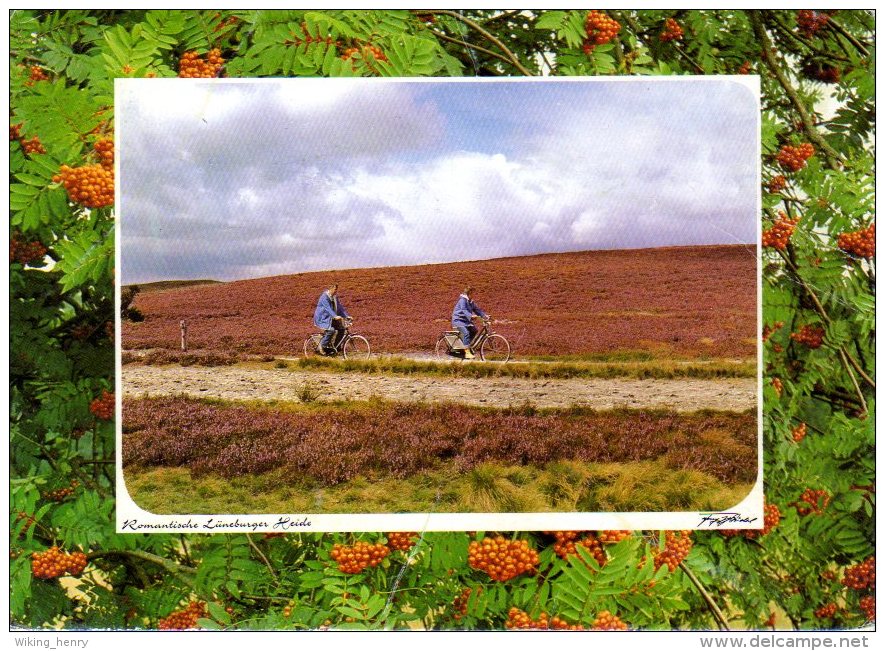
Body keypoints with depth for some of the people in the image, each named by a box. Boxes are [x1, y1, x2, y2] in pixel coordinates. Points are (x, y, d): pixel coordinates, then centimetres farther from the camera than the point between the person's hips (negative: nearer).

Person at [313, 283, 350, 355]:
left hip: (330, 318, 8)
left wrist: (347, 316, -2)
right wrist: (335, 316, -43)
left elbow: (340, 307, 9)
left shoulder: (335, 297, 9)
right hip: (323, 318, -8)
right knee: (331, 330, -29)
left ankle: (335, 346, 8)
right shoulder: (324, 297, -18)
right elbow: (328, 308, -30)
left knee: (341, 329, -5)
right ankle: (323, 346, -14)